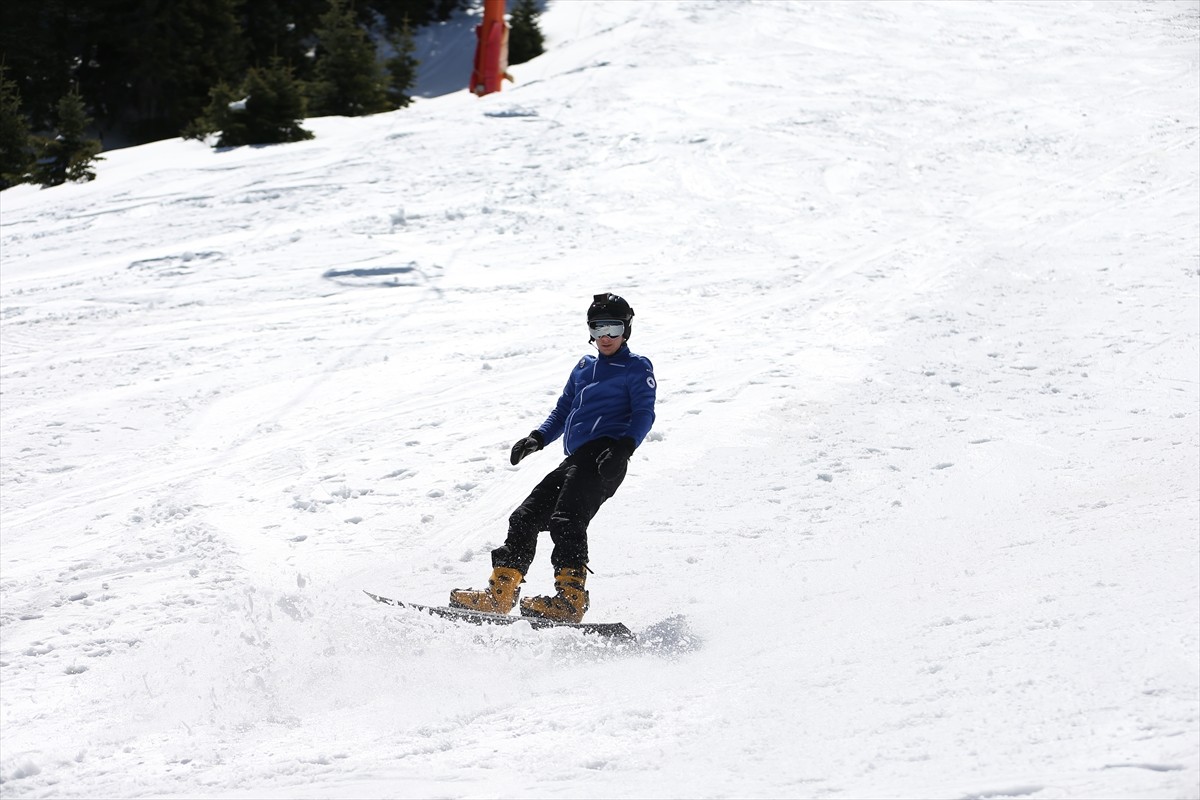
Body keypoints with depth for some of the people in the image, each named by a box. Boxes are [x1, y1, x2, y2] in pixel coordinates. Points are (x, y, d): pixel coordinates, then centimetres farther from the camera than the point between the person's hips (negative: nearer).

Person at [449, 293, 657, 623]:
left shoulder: (637, 368, 8)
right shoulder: (584, 368, 30)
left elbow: (643, 415, -4)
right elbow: (562, 412, 30)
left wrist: (624, 447, -22)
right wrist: (538, 438, 11)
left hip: (605, 456, -8)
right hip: (576, 460, 8)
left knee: (567, 518, -27)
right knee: (526, 517, 0)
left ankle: (569, 599, -37)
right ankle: (498, 594, 0)